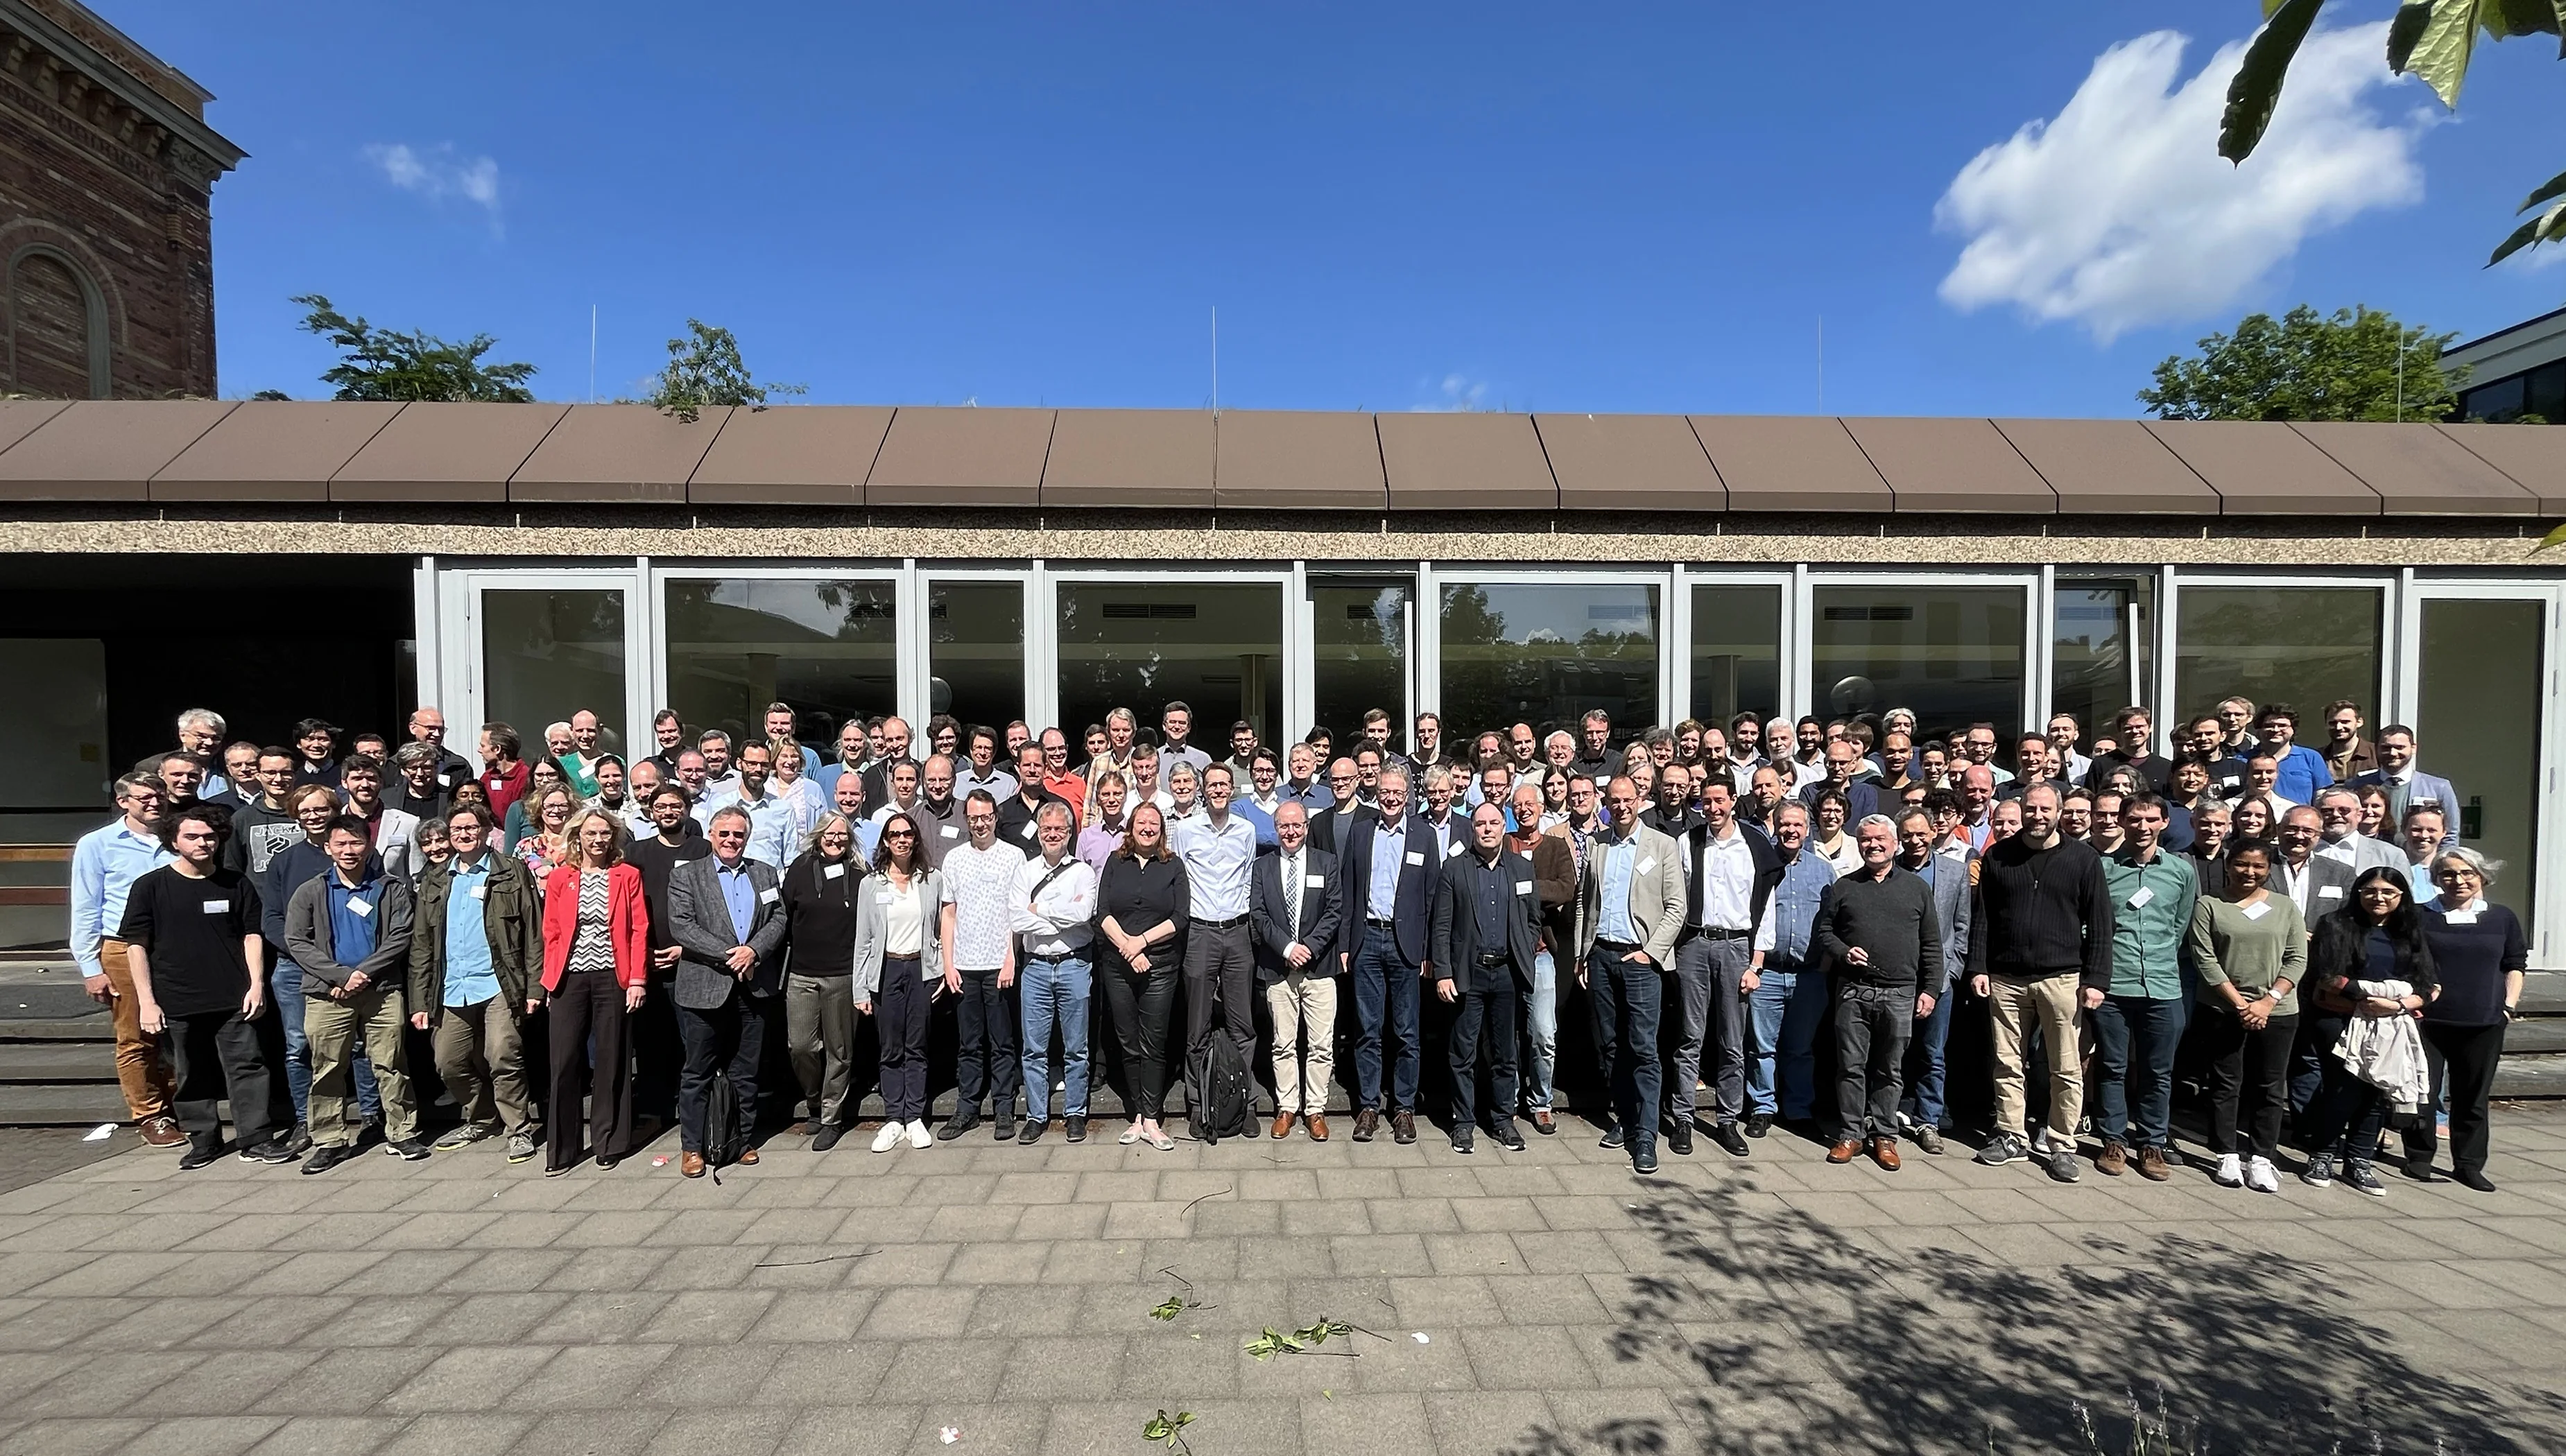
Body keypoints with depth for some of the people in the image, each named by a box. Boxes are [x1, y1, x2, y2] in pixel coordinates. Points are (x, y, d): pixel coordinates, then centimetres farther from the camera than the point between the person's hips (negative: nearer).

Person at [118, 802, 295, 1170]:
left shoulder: (236, 884, 5)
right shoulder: (150, 886, 0)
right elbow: (136, 946, 0)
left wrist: (256, 984, -1)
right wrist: (146, 1001, -6)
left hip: (233, 999, 0)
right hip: (177, 1002, 0)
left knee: (248, 1067, 0)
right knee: (190, 1076, 10)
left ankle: (258, 1139, 7)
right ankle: (203, 1142, 24)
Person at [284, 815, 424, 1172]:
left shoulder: (392, 888, 6)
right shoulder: (310, 892, 8)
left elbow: (400, 937, -1)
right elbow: (296, 942, 0)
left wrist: (364, 973, -12)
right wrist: (342, 975, -11)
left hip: (382, 991, -1)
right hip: (327, 994, 1)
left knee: (391, 1065, 2)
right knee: (327, 1070, 7)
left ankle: (402, 1133, 9)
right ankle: (331, 1141, 18)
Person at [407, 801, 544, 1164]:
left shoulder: (512, 872, 2)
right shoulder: (434, 881, 15)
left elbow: (533, 933, -3)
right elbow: (421, 945, 14)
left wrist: (534, 987, -9)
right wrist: (419, 1001, 8)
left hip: (498, 985, -5)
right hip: (450, 991, 5)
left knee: (503, 1059, -10)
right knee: (449, 1064, 9)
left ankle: (520, 1129, 4)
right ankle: (480, 1120, 31)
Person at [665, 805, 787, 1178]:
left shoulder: (766, 874, 11)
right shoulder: (686, 875, 1)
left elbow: (778, 920, 5)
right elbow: (681, 926, -9)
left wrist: (753, 950, -13)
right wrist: (728, 955, -16)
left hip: (753, 989, 3)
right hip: (705, 989, -3)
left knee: (747, 1073, 12)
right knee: (697, 1073, 6)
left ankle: (746, 1140, 23)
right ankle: (692, 1147, 19)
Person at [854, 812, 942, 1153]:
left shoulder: (931, 880, 3)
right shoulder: (872, 885, 3)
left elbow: (941, 927, 7)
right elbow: (863, 939, 3)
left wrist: (944, 970, -1)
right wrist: (860, 989, -1)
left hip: (921, 969, 0)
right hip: (886, 970, 0)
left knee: (917, 1048, 6)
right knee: (891, 1051, 6)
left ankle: (915, 1119, 14)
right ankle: (893, 1121, 14)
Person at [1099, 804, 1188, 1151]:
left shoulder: (1174, 866, 5)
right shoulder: (1116, 863, 8)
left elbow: (1181, 917, -3)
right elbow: (1102, 912, 0)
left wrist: (1142, 940, -13)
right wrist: (1126, 946, -12)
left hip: (1160, 966, -2)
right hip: (1118, 966, 2)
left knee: (1154, 1044, 1)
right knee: (1129, 1044, 8)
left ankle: (1151, 1120, 8)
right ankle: (1138, 1115, 19)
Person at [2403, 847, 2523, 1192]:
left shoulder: (2503, 917, 6)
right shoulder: (2421, 916, 0)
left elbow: (2515, 965, 12)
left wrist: (2509, 1006, 3)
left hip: (2484, 1024, 2)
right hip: (2428, 1020, -2)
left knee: (2473, 1097, 9)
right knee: (2422, 1093, 2)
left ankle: (2468, 1165, 19)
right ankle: (2419, 1158, 14)